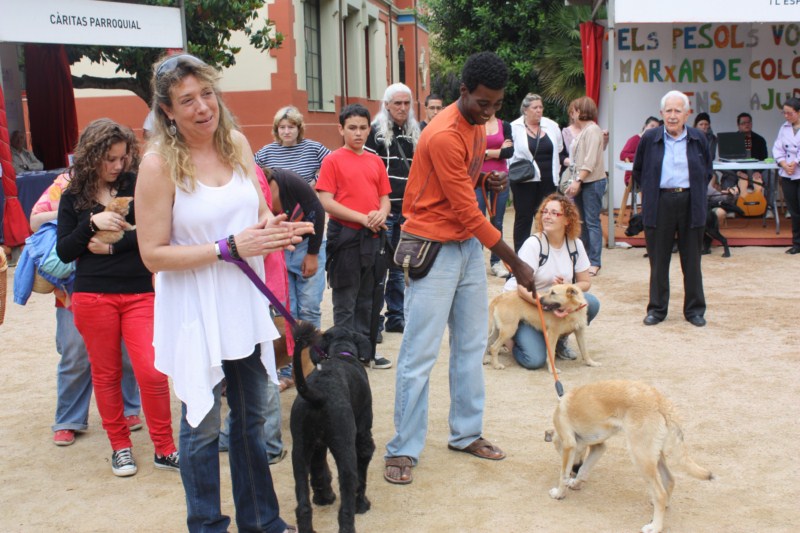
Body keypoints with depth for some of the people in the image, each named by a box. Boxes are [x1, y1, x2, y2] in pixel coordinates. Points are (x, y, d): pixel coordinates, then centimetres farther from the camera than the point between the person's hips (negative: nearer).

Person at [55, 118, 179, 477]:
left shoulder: (135, 185, 0)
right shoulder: (73, 197, 4)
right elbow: (64, 251, 1)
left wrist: (111, 245, -14)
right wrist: (92, 223, -12)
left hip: (139, 293, -1)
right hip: (93, 296, 1)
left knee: (152, 372, -7)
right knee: (105, 374, 10)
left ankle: (165, 449, 9)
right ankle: (120, 446, 27)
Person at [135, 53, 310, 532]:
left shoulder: (237, 143, 0)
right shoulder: (160, 163, -15)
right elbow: (153, 254, -16)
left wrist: (274, 229, -12)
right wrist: (230, 248, -23)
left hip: (246, 304, 6)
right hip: (195, 312, -5)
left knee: (253, 418, 18)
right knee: (203, 426, 9)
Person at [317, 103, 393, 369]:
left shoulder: (375, 161, 10)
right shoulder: (333, 160, -5)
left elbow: (385, 197, 12)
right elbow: (326, 202, -12)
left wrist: (381, 214, -10)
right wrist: (362, 217, -17)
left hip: (374, 237, 5)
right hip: (345, 235, -5)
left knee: (368, 299, 14)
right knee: (346, 302, 3)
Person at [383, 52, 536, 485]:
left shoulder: (477, 123, 6)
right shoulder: (444, 136, -22)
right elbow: (468, 214, -21)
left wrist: (486, 178, 0)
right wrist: (516, 264, -16)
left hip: (469, 244, 9)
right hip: (433, 249, -9)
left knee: (471, 345, 13)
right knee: (420, 354, -4)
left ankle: (466, 433, 25)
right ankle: (403, 450, 6)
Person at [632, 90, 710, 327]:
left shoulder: (698, 139, 3)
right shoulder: (650, 138, 1)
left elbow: (707, 171, 16)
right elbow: (638, 170, 12)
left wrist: (696, 191, 7)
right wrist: (649, 191, 6)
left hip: (690, 203, 1)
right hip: (660, 203, 0)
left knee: (692, 260, 8)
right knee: (658, 260, 6)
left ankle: (694, 309, 19)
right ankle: (657, 308, 17)